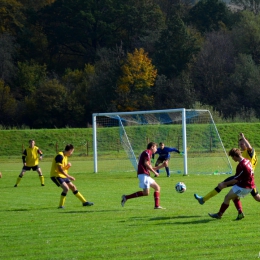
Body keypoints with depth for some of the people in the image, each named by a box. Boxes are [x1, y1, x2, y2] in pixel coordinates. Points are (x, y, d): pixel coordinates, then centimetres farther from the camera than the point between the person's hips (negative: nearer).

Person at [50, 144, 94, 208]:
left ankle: (84, 202, 21)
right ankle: (61, 205, -16)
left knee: (73, 187, 11)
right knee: (66, 188, -25)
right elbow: (59, 169, -23)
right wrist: (68, 176, -23)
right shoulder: (60, 156, -18)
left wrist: (68, 166, -5)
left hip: (62, 176, 10)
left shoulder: (65, 156, 12)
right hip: (56, 176, -10)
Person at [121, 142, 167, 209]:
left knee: (157, 188, 12)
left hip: (146, 175, 11)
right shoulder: (147, 152, -2)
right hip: (143, 174, -11)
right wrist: (154, 172, -10)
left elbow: (150, 168, 28)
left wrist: (162, 166, 24)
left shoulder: (149, 153, 27)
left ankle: (157, 206, 6)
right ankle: (126, 197, -14)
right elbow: (146, 164, -16)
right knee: (146, 193, -17)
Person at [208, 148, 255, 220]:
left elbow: (236, 180, -18)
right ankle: (240, 213, 14)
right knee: (235, 197, 24)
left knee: (227, 197, 0)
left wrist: (225, 183, -6)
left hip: (243, 187, -9)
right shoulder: (247, 161, 5)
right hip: (250, 186, 9)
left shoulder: (241, 166, -25)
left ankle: (219, 214, 9)